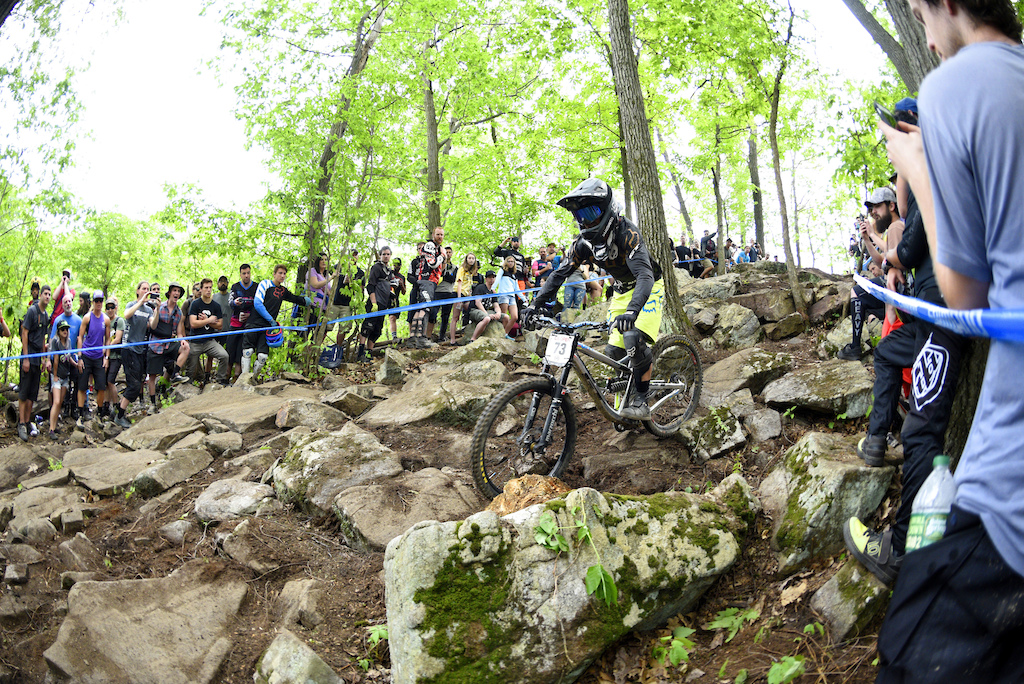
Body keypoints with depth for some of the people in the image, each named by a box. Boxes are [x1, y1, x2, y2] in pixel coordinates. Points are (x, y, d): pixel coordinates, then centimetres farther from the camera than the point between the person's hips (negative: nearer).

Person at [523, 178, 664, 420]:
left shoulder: (626, 232, -32)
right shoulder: (584, 242, -12)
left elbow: (644, 275, -44)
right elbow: (560, 274, -9)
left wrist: (632, 310, -61)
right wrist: (535, 304, -21)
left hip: (648, 288, -6)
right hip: (622, 291, 6)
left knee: (634, 338, -29)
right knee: (614, 351, -4)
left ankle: (640, 400, -17)